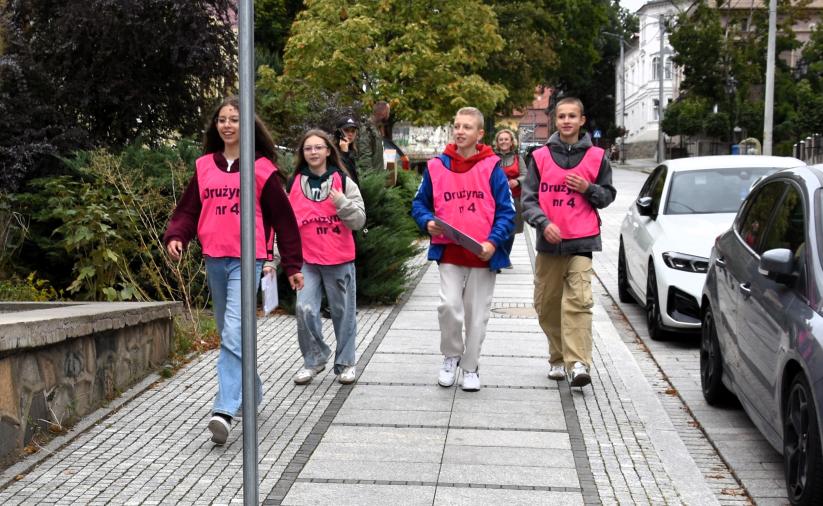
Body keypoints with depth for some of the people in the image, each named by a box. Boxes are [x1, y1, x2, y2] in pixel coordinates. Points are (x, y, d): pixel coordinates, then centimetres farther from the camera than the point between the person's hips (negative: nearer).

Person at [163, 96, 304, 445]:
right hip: (213, 260, 6)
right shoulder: (204, 166, 11)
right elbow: (188, 209, 12)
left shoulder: (261, 168, -1)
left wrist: (293, 264, 3)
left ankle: (225, 410, -26)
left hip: (247, 260, -5)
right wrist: (175, 236, -9)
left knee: (234, 334, -19)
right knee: (229, 334, 16)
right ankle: (251, 390, 35)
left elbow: (282, 217, 3)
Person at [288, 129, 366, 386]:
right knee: (305, 309, -11)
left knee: (343, 311, 7)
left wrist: (343, 204, -20)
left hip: (339, 260, -1)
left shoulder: (344, 182, 1)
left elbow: (358, 221, -3)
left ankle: (345, 362, 20)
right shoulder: (294, 184, 6)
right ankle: (314, 358, 8)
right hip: (307, 260, 1)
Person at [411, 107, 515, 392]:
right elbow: (420, 203, 13)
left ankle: (470, 367, 25)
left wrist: (493, 242, -15)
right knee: (449, 305, -14)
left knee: (477, 314, 9)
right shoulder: (436, 167, 3)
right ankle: (451, 356, 12)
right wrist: (428, 222, -8)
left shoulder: (491, 168, -2)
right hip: (448, 252, 1)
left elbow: (507, 211, -2)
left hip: (483, 254, 0)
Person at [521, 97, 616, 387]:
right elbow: (528, 198, 4)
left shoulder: (596, 157, 6)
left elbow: (608, 196, 14)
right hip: (549, 243, 2)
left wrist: (588, 189, -7)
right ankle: (558, 358, 25)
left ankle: (578, 364, -21)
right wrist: (543, 223, -14)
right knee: (546, 305, 8)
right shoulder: (540, 157, 7)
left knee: (578, 301, -16)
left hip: (581, 242, -2)